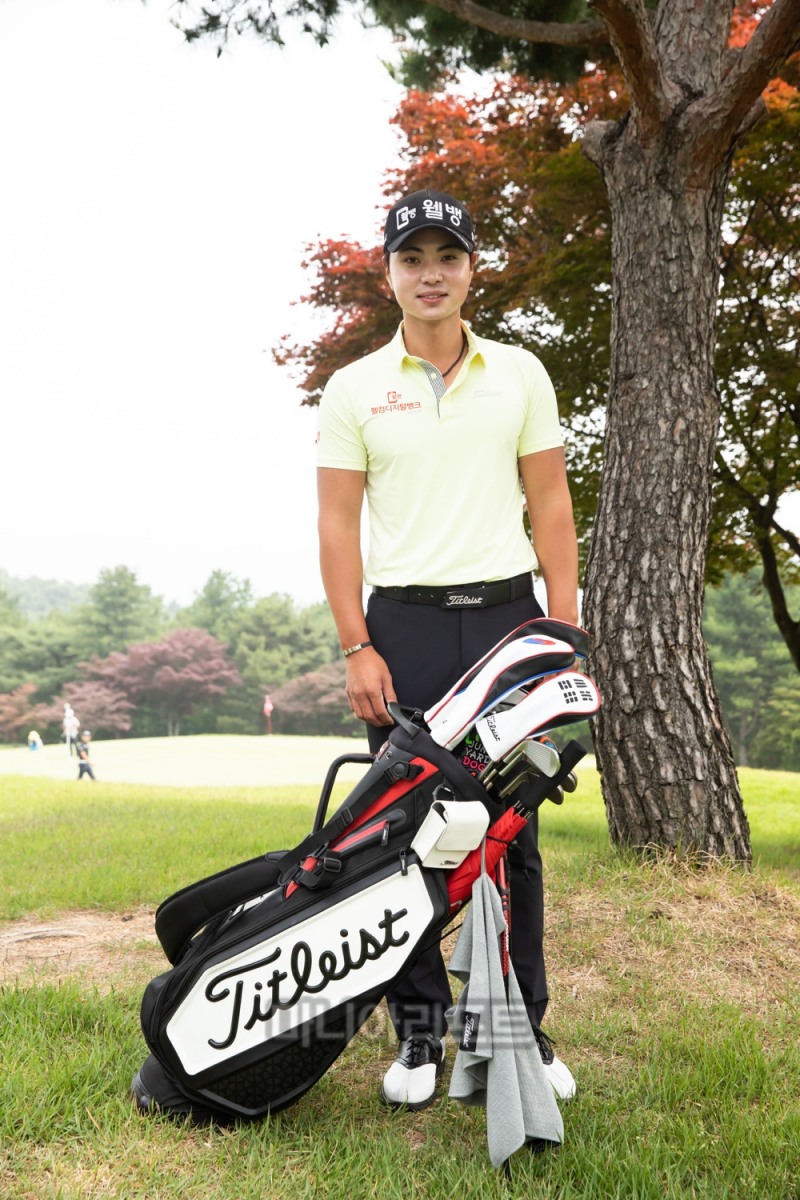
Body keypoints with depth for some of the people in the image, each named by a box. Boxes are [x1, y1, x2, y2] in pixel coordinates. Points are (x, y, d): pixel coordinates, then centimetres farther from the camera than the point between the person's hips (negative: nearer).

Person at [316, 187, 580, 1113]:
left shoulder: (520, 375, 9)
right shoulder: (354, 389, 5)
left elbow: (550, 505, 7)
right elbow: (338, 526, 1)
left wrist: (564, 629, -1)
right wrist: (357, 648, -7)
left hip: (507, 615, 1)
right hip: (405, 624, -1)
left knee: (512, 830, 6)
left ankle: (523, 1028, 18)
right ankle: (418, 1034, 16)